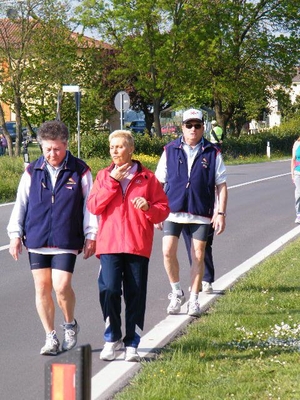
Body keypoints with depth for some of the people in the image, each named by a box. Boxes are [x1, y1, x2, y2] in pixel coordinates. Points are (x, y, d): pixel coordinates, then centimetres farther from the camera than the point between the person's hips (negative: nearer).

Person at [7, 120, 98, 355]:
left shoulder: (80, 171, 0)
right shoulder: (32, 172, 7)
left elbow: (89, 204, 4)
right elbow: (20, 204, 11)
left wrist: (91, 236, 1)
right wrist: (15, 234, 7)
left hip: (66, 241, -3)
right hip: (37, 240, 3)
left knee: (62, 286, -13)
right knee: (42, 287, 3)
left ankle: (70, 325, 13)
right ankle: (51, 337, 13)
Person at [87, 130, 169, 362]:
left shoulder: (147, 178, 6)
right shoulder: (104, 176, 10)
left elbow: (163, 209, 6)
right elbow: (93, 206, -3)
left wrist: (148, 207, -15)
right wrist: (112, 182, -9)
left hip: (138, 245, 0)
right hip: (109, 244, 0)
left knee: (135, 295, 1)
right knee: (109, 290, -12)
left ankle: (132, 345, 11)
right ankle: (112, 339, 7)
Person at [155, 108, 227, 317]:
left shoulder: (213, 153, 3)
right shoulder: (170, 151, 4)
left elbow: (221, 185, 5)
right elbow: (159, 182, 10)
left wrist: (221, 213, -3)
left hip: (201, 214, 0)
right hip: (173, 211, 0)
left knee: (198, 256, 3)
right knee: (168, 252, -9)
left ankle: (194, 300, 15)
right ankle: (177, 292, 11)